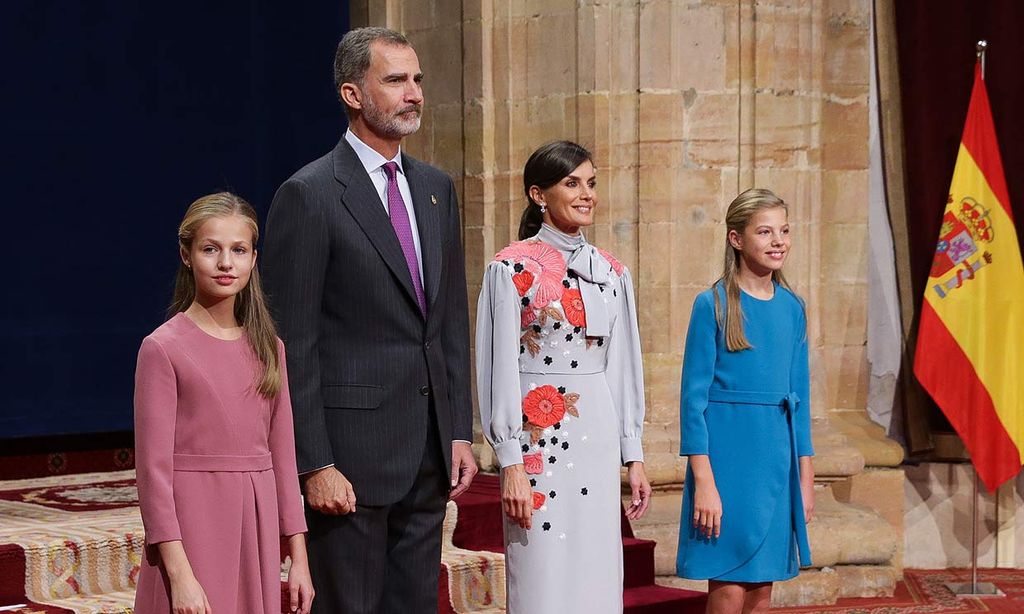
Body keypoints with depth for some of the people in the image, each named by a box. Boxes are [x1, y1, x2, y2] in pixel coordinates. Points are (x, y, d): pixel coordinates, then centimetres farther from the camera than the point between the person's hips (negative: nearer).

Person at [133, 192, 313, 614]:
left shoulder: (268, 348, 8)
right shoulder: (163, 348, -6)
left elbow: (282, 456, 11)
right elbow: (153, 468, -9)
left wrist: (299, 558, 9)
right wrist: (179, 574, -14)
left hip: (256, 529, 4)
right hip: (192, 528, -4)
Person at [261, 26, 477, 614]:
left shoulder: (436, 188, 12)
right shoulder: (309, 195, -9)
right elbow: (294, 343, -11)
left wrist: (461, 432, 9)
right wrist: (315, 464, -14)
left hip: (430, 450, 7)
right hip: (354, 448, -6)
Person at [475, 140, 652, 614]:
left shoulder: (611, 272, 10)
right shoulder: (512, 268, -5)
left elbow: (624, 367, 13)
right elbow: (499, 369, -8)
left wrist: (634, 457, 10)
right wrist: (511, 462, -13)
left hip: (597, 436, 5)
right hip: (539, 436, -5)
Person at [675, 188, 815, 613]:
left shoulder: (792, 307, 9)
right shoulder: (713, 305, -7)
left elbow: (799, 395, 14)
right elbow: (694, 397, -8)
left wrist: (805, 477, 12)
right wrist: (703, 480, -14)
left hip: (776, 459, 5)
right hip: (727, 455, -5)